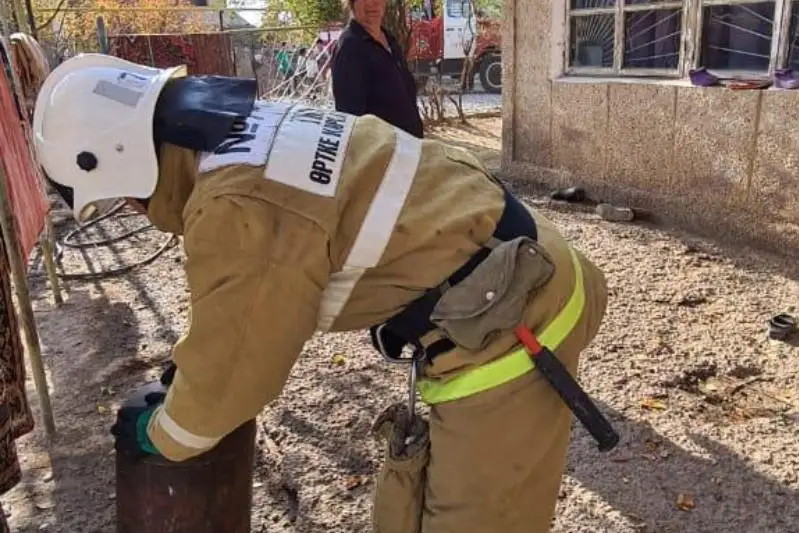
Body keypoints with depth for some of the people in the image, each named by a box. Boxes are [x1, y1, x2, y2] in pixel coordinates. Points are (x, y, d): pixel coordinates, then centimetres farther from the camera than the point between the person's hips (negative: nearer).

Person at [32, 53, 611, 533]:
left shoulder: (238, 208, -25)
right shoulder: (258, 132, 6)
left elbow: (233, 363, -10)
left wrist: (159, 435, 10)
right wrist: (190, 360, 30)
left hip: (509, 326, -9)